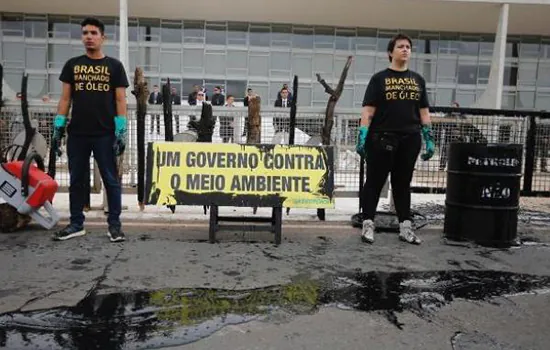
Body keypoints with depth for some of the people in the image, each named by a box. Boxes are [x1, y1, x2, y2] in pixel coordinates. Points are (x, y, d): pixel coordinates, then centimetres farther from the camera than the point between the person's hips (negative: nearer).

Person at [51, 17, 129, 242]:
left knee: (111, 180, 1)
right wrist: (58, 125, 1)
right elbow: (65, 98, 11)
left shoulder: (114, 66, 4)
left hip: (105, 134, -3)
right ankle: (76, 224, 18)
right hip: (77, 133, 3)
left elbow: (120, 100, 0)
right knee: (76, 180, 9)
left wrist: (121, 131, -8)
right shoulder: (72, 65, 11)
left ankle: (114, 224, 9)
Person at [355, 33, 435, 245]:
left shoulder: (418, 80, 13)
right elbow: (368, 109, -5)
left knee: (403, 184, 12)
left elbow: (424, 112, 12)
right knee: (375, 182, 4)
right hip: (382, 139, -4)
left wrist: (429, 138, 7)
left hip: (410, 140, 4)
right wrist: (362, 136, -14)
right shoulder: (379, 78, 0)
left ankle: (405, 227, 19)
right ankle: (368, 224, 12)